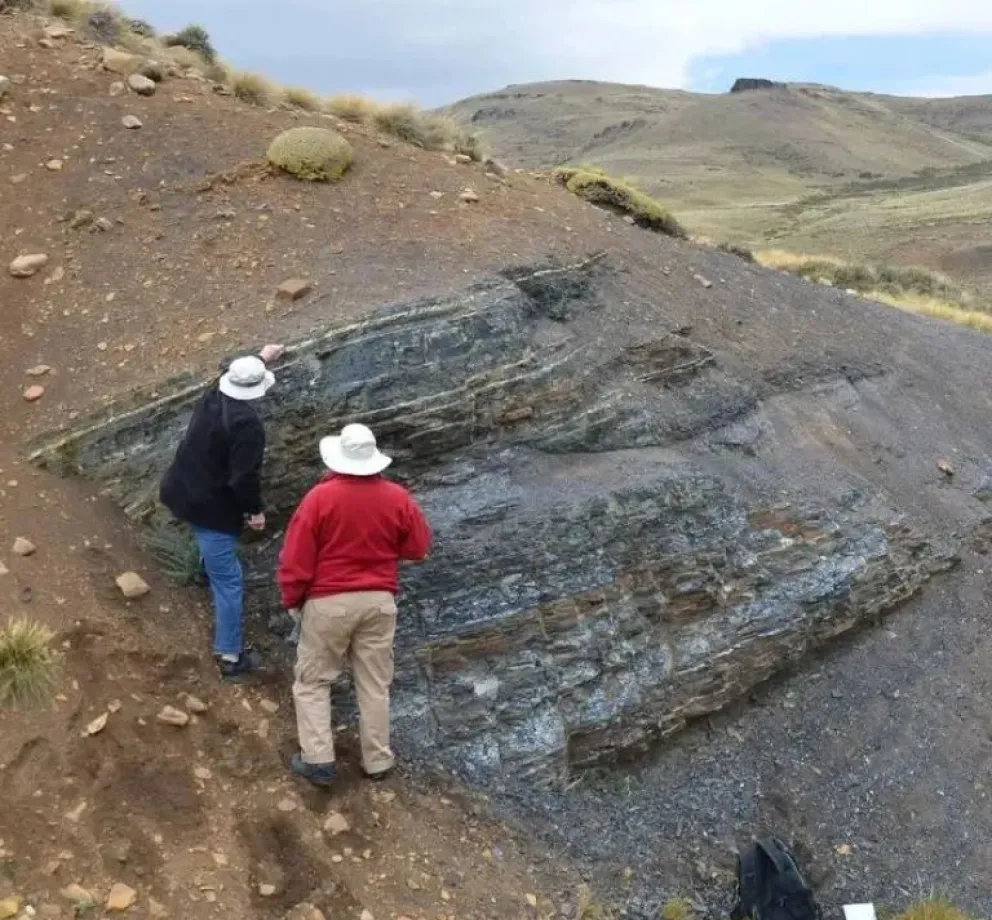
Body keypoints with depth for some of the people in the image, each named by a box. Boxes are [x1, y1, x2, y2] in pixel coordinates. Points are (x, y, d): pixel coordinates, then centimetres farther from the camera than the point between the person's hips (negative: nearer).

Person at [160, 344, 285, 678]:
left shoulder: (213, 396, 1)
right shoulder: (248, 425, -25)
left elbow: (236, 373, 26)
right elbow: (245, 476, -25)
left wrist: (261, 357, 40)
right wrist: (255, 509, -9)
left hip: (184, 493, 9)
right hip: (212, 507, -9)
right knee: (228, 580, -1)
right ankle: (230, 656, 5)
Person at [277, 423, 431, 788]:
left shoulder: (320, 497, -15)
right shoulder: (397, 498, -6)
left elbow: (296, 558, -11)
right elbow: (419, 548, 6)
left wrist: (292, 599, 5)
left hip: (329, 602, -3)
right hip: (379, 601, 3)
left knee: (312, 681, 14)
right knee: (374, 684, 14)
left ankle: (318, 759, 10)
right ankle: (377, 761, 22)